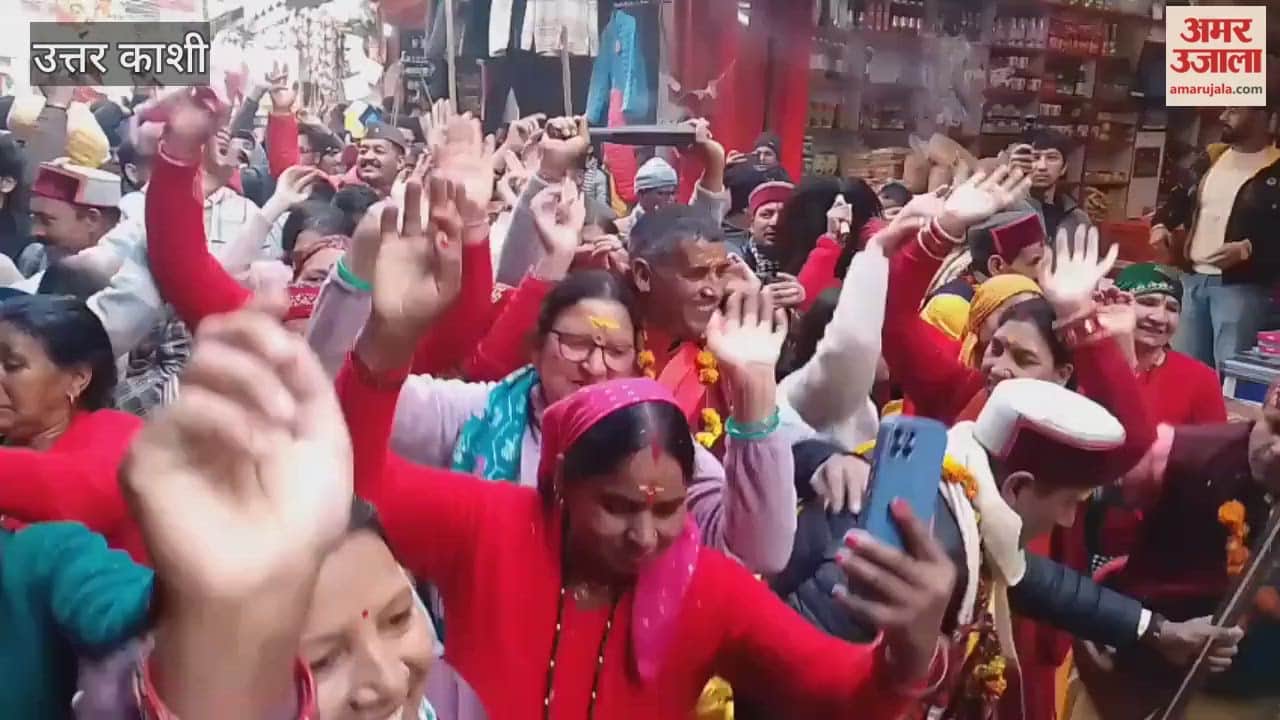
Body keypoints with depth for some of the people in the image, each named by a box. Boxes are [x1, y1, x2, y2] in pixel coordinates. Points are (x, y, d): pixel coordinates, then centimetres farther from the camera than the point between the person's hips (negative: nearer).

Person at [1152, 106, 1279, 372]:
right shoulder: (1211, 158, 13)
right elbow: (1181, 198, 23)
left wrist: (1247, 249, -25)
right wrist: (1161, 224, 4)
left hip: (1241, 286, -6)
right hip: (1193, 279, 6)